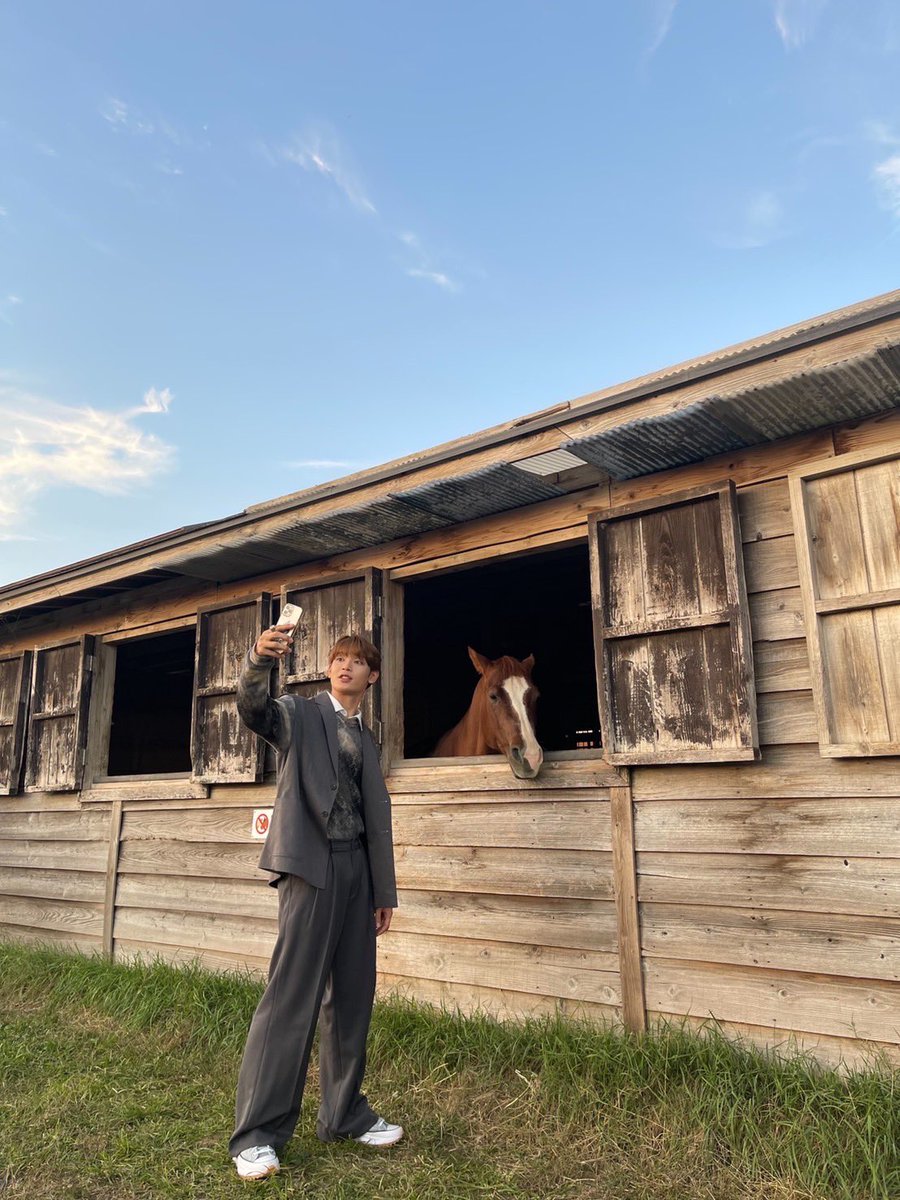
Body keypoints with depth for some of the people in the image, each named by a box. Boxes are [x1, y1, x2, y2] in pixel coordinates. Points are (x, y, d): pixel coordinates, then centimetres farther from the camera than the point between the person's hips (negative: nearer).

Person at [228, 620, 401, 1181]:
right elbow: (253, 708, -19)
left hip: (356, 869, 6)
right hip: (312, 863, -6)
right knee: (292, 996, -7)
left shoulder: (367, 739, 18)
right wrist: (261, 659, -39)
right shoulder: (299, 714, 3)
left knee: (353, 996, 11)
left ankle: (345, 1113, 25)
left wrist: (385, 890, 15)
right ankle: (257, 1133, 4)